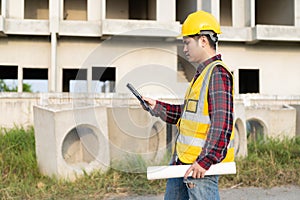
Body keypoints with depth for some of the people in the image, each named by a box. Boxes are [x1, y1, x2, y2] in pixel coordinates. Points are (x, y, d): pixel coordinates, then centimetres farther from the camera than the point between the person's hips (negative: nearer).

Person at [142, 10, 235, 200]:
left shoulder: (218, 73, -14)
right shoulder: (202, 73, 18)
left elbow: (222, 123, -23)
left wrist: (205, 160, -26)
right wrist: (157, 106, 17)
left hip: (202, 164, -10)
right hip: (182, 162, 10)